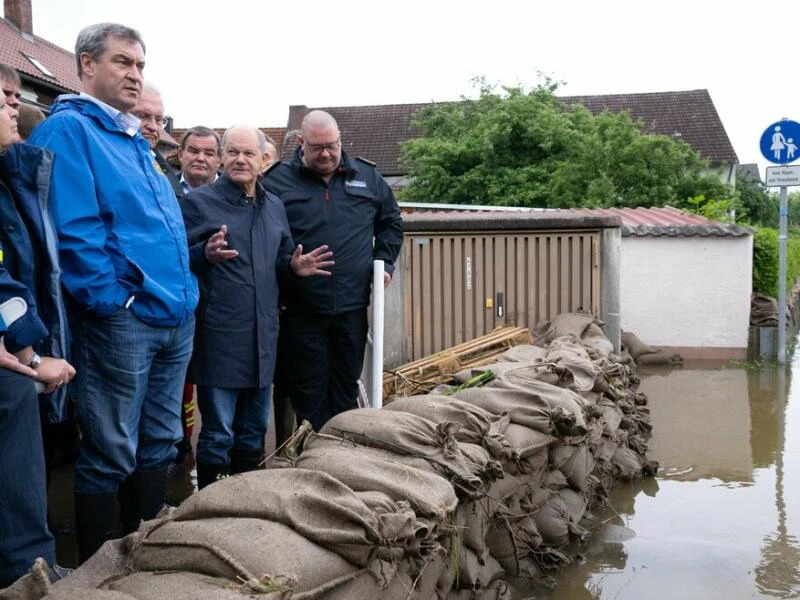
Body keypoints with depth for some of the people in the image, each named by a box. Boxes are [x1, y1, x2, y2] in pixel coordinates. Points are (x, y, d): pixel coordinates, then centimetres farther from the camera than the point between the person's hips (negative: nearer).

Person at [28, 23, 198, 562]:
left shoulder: (135, 140, 19)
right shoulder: (67, 129, -7)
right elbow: (74, 231, -17)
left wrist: (185, 294, 14)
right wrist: (113, 298, -17)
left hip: (176, 316, 9)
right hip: (122, 319, -8)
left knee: (160, 445, 16)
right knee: (111, 456, 2)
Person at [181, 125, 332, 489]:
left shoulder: (274, 206, 15)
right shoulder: (198, 201, -3)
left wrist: (296, 267, 2)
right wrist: (206, 254, -26)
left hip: (262, 336, 6)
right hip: (218, 335, -6)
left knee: (254, 432, 17)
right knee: (218, 435, 0)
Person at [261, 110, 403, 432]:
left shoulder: (367, 177, 7)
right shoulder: (277, 181, -2)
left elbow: (391, 222, 21)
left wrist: (384, 262, 8)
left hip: (352, 306, 3)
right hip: (300, 309, -2)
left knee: (346, 389, 14)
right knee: (308, 393, 6)